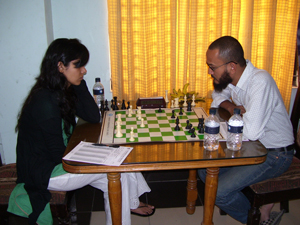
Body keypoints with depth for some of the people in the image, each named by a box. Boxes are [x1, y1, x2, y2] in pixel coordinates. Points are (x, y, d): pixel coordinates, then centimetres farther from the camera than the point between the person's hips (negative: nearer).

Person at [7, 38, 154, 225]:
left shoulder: (65, 91, 1)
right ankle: (132, 204, 11)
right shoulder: (45, 102, -27)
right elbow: (58, 154, -24)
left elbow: (94, 117, -5)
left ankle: (132, 203, 15)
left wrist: (79, 83, -11)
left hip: (59, 160, 8)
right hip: (43, 173, -8)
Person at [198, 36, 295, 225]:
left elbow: (251, 132, -36)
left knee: (219, 191, -17)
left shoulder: (260, 81, -30)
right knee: (205, 171, 2)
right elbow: (218, 96, 17)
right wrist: (231, 106, -7)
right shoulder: (230, 77, -6)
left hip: (275, 154, -8)